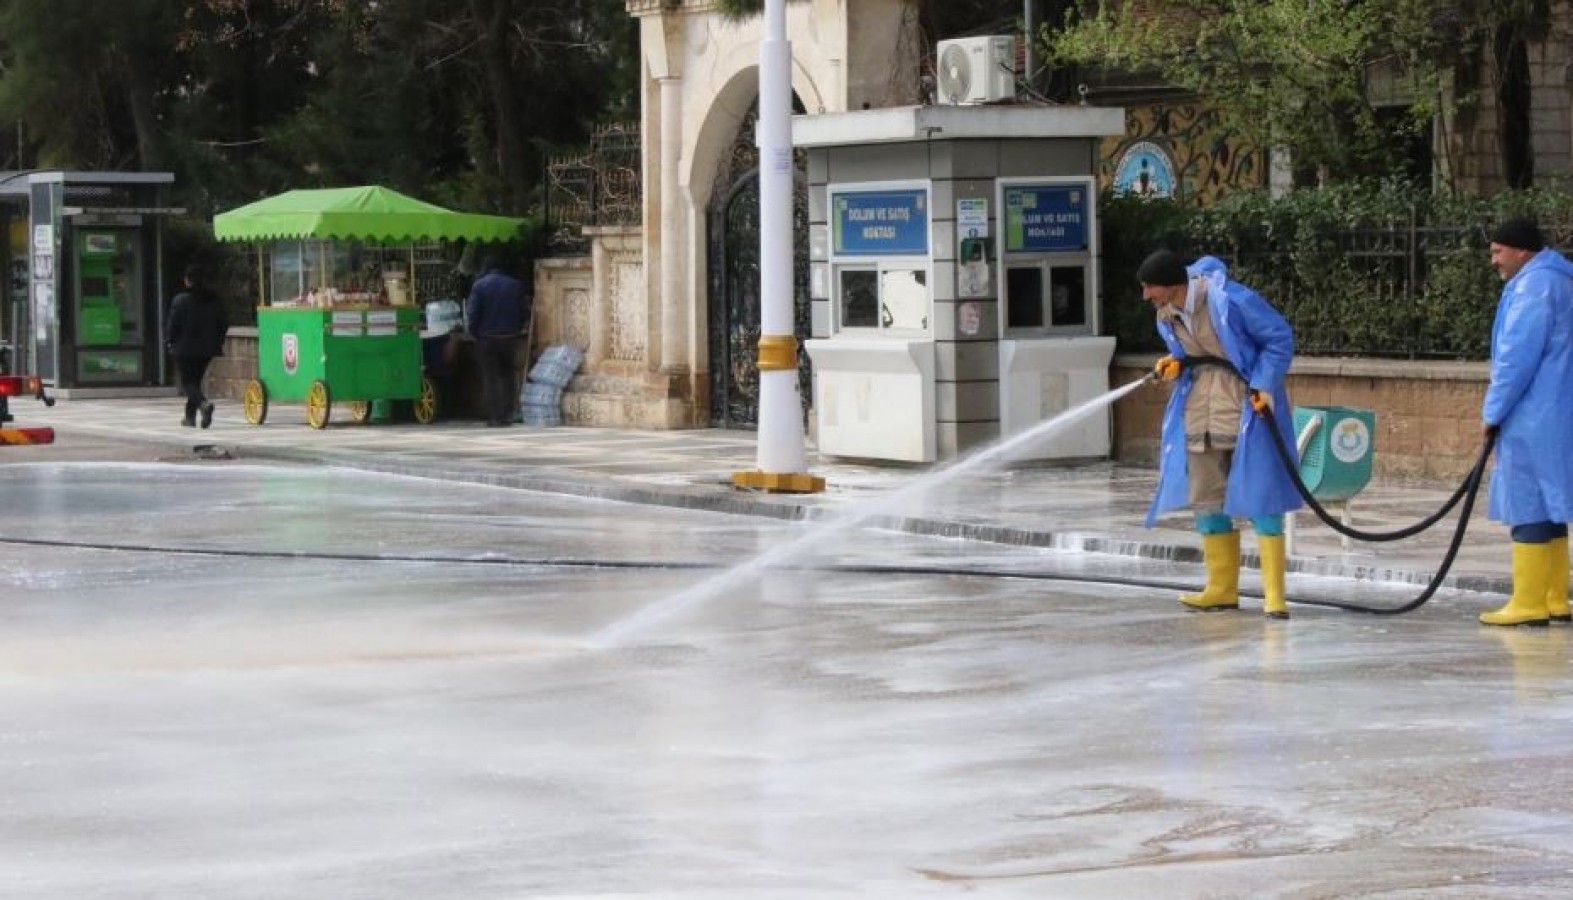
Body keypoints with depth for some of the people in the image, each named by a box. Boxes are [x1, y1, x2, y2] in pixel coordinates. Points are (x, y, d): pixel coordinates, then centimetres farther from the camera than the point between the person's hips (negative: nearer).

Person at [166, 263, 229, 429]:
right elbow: (224, 324, 6)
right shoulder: (215, 300, 2)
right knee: (196, 381, 17)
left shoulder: (180, 300, -11)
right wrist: (218, 343, 18)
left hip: (185, 348, -5)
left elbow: (173, 324, -10)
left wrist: (168, 341, 6)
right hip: (207, 349, 5)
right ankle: (190, 415, 19)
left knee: (188, 383, -1)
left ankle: (204, 403, -28)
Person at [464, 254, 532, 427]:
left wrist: (474, 333, 4)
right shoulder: (516, 285, 3)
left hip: (487, 339, -3)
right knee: (507, 375, 16)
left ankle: (495, 418, 0)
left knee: (490, 378, 2)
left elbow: (472, 315, -10)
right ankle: (508, 415, 10)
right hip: (510, 338, 3)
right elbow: (525, 312, 5)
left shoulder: (479, 286, -7)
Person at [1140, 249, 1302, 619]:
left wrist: (1264, 386, -17)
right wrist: (1175, 364, -3)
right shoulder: (1167, 315, 4)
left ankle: (1274, 594, -4)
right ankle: (1223, 588, 19)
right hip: (1200, 406, 7)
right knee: (1205, 497, 8)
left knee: (1259, 495, -7)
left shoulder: (1230, 300, -19)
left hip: (1246, 405, -7)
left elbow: (1280, 338, -11)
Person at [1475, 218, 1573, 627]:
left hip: (1534, 421, -10)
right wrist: (1499, 407, 19)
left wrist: (1493, 410, -10)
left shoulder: (1534, 286, -14)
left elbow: (1518, 356, -19)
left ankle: (1529, 604, -7)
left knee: (1528, 508, -8)